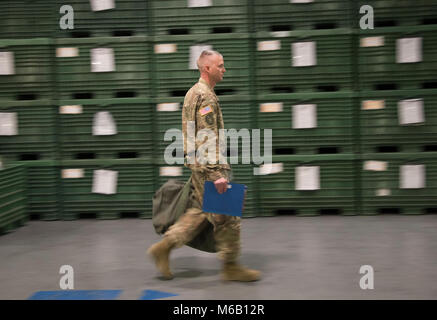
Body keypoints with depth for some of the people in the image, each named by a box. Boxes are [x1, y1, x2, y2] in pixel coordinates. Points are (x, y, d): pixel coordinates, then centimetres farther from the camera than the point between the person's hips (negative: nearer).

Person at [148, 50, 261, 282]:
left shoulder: (195, 92, 17)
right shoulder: (206, 96, -16)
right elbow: (208, 139, -23)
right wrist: (218, 174, -25)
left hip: (199, 165, 10)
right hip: (207, 165, -10)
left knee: (199, 212, 14)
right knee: (226, 216, -2)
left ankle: (164, 247, 14)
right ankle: (231, 267, 7)